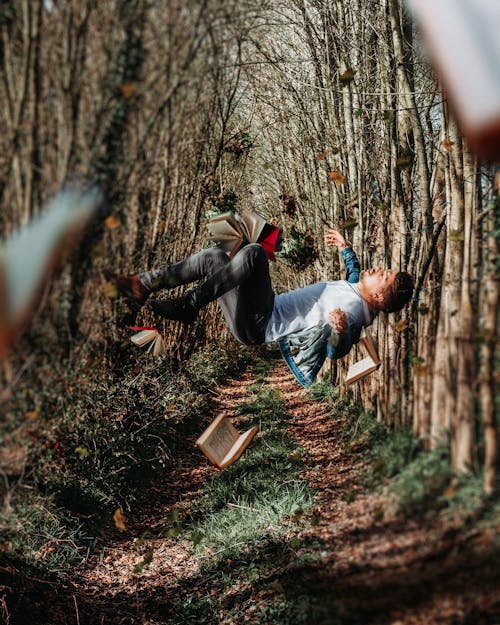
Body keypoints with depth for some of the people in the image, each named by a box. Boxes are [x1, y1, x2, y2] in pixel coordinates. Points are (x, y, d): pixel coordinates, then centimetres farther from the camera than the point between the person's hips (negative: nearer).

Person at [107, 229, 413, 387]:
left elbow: (337, 351, -31)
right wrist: (345, 247, 42)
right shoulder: (353, 288, 13)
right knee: (214, 256, 8)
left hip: (257, 326, -10)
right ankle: (143, 285, 6)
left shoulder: (354, 311, -14)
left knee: (253, 253, -30)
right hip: (264, 312, 10)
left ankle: (187, 307, -18)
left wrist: (339, 330, -50)